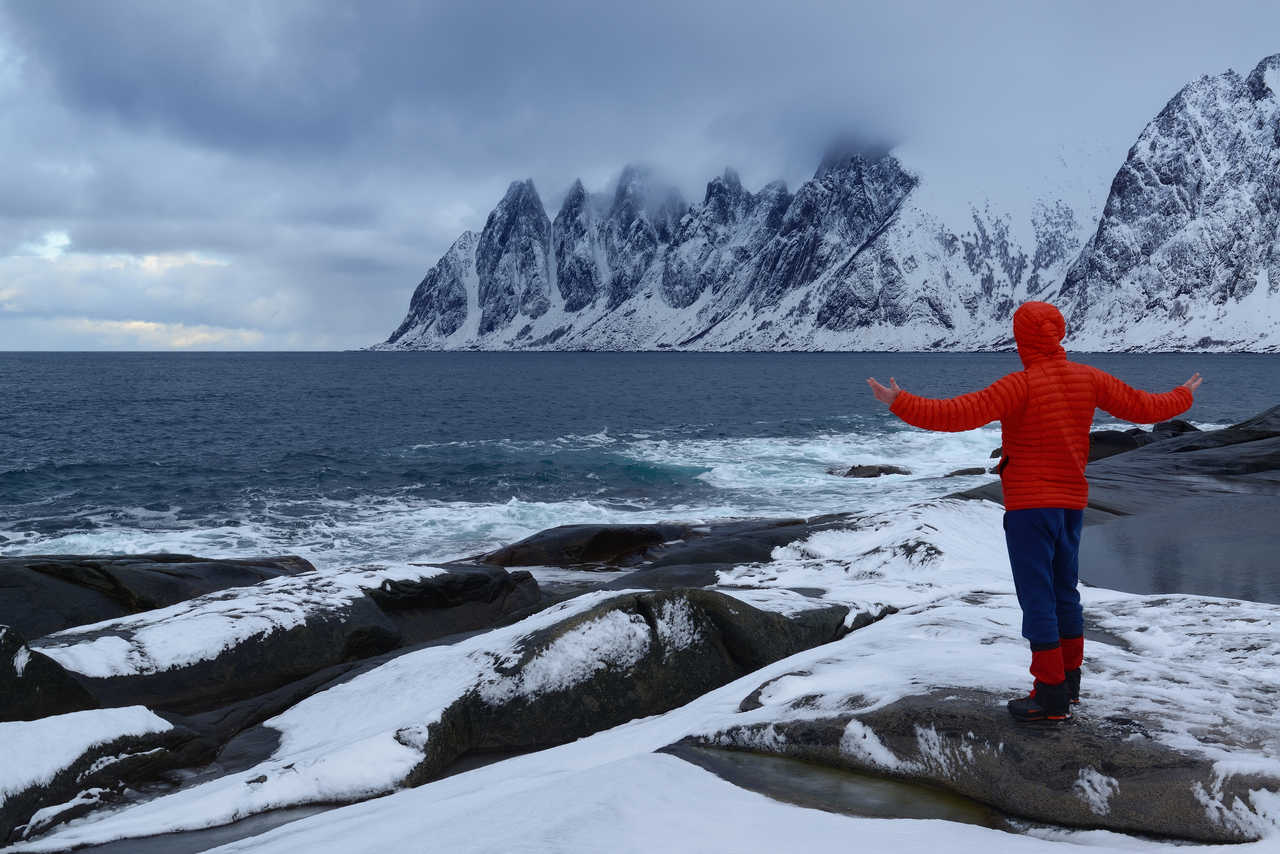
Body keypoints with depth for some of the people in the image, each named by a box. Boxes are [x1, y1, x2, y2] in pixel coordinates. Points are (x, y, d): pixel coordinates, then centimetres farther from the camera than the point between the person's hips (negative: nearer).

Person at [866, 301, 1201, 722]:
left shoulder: (1022, 384, -17)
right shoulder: (1087, 378, 3)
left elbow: (960, 414, -28)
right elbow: (1142, 407, 12)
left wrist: (901, 403, -27)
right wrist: (1183, 398, 32)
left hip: (1031, 503, -8)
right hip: (1072, 501, 8)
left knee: (1037, 597, -4)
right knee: (1064, 592, 17)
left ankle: (1051, 697, -1)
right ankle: (1068, 683, 28)